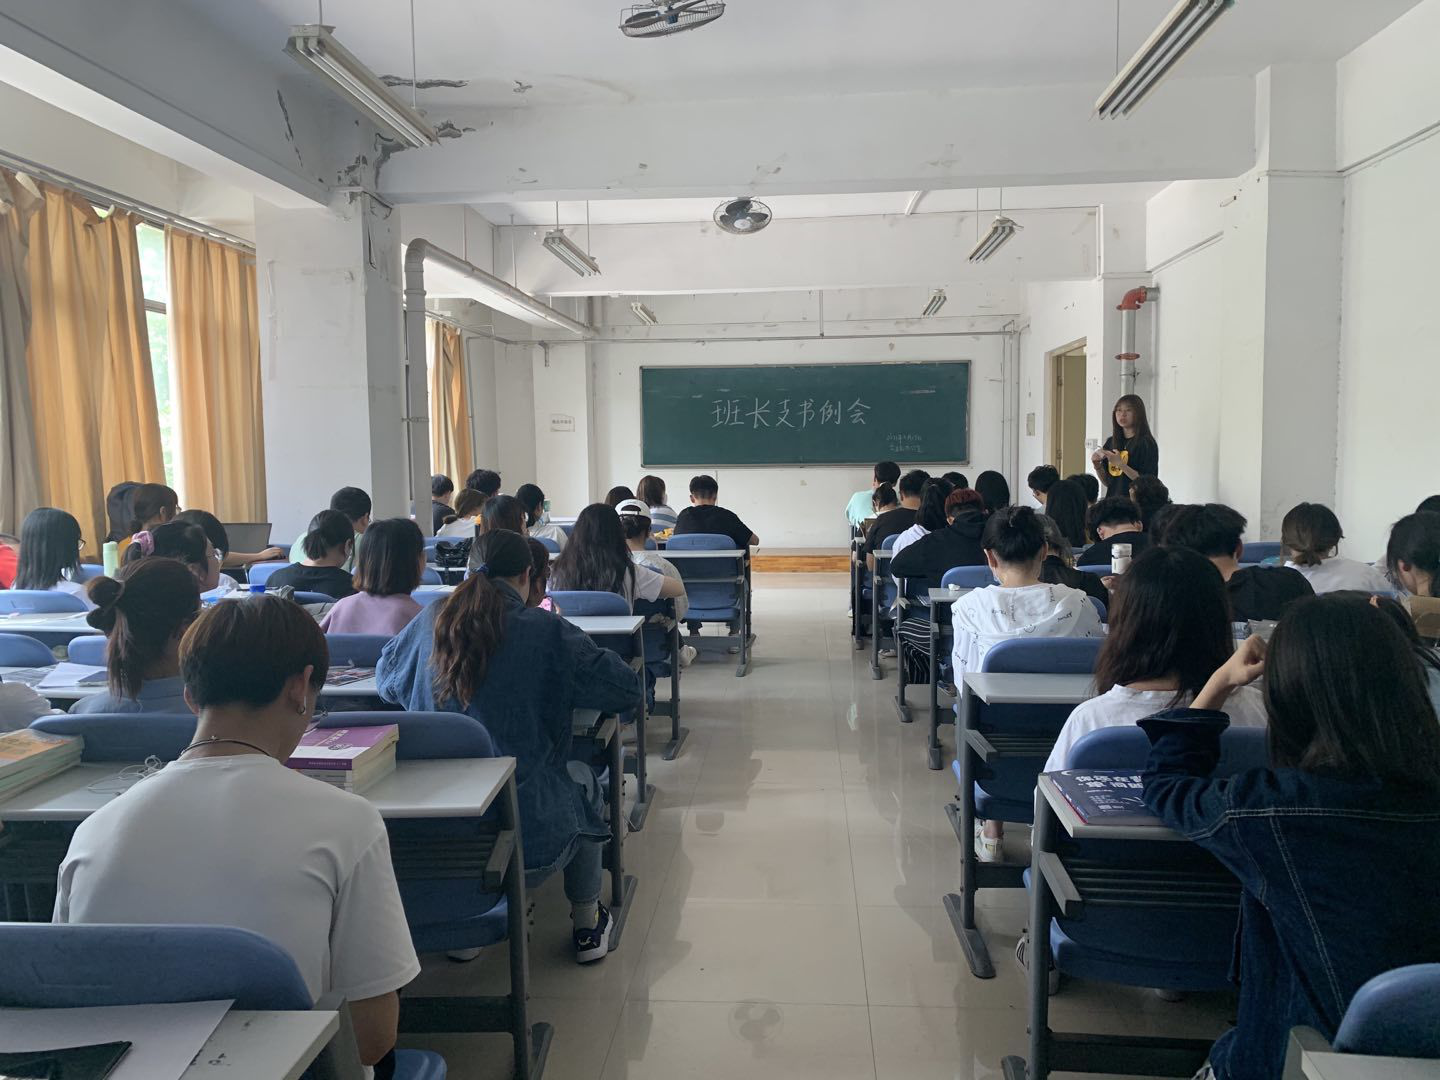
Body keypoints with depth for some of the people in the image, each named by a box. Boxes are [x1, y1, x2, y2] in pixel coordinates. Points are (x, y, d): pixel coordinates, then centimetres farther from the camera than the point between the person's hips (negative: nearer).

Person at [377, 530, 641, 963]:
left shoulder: (429, 622, 1)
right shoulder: (548, 632, -11)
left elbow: (385, 679, 20)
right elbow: (627, 689, -3)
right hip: (532, 836, -3)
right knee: (583, 782, 28)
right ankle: (587, 926, 38)